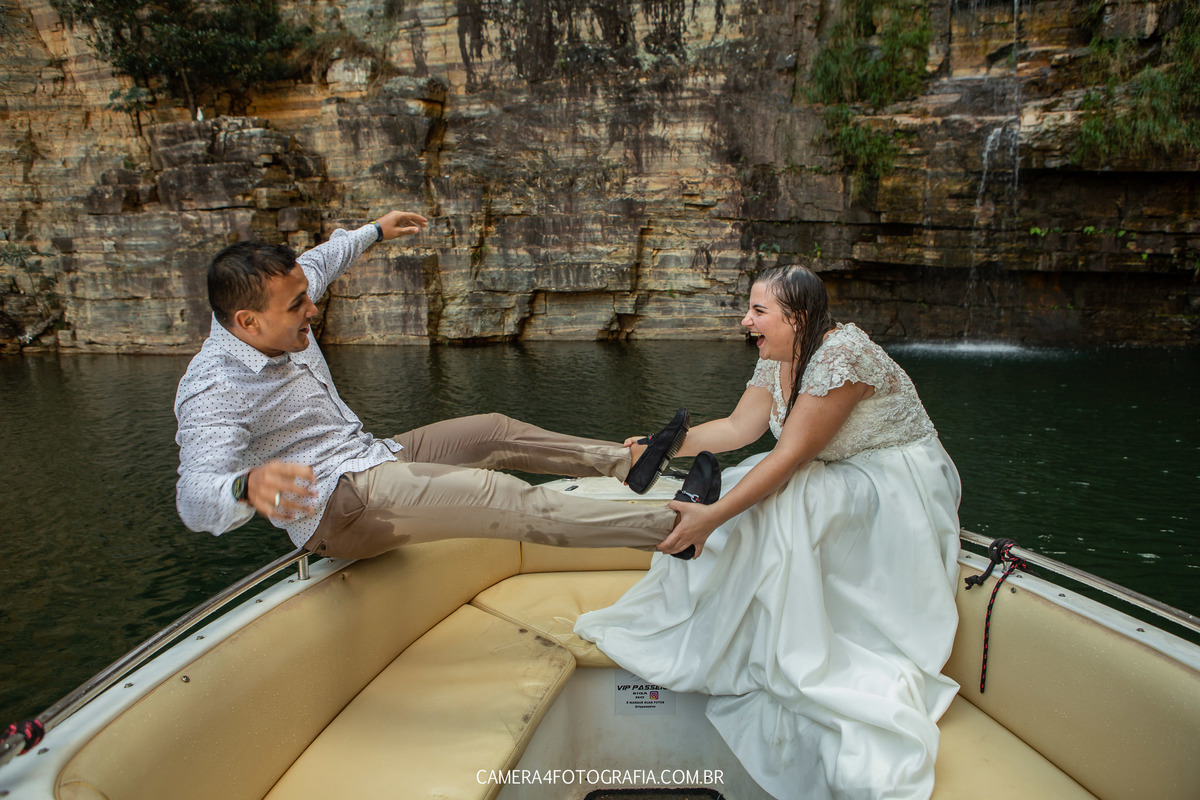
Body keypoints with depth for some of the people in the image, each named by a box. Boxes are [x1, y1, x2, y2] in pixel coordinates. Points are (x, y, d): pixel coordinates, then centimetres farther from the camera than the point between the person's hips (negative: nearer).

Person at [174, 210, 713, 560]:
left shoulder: (273, 313, 1)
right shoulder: (213, 392, -24)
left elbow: (317, 263, 23)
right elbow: (195, 498, -39)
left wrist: (375, 231, 36)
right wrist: (246, 486, -63)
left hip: (373, 456, 10)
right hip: (334, 506, -10)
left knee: (496, 432, 9)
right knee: (492, 494, -25)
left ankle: (626, 462, 16)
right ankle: (668, 528, -26)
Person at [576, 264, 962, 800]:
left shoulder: (841, 354, -26)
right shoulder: (777, 360, 1)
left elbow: (790, 456, -31)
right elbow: (738, 428, 2)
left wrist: (713, 517, -34)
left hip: (899, 486, -8)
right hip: (838, 473, 9)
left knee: (780, 507, -30)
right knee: (748, 495, -11)